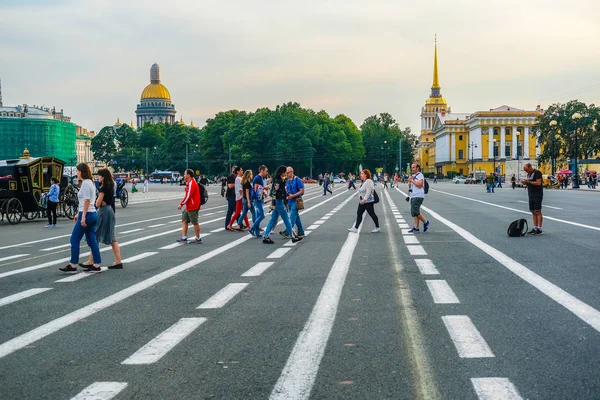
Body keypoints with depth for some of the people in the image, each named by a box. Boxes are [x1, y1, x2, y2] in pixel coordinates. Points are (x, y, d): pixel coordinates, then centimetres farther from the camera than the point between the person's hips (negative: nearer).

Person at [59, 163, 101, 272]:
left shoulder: (85, 183, -13)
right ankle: (96, 265, 7)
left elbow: (87, 201, -19)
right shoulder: (90, 183, 17)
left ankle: (72, 266, 1)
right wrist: (78, 214, 24)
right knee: (92, 241, 8)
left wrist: (83, 217, -22)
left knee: (75, 240, -2)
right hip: (93, 214, 10)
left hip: (87, 214, -10)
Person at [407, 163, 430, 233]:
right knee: (414, 212, 5)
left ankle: (425, 222, 1)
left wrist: (412, 180, -13)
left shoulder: (420, 175, -8)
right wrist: (409, 181, 4)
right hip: (413, 196, 9)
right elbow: (409, 186, 23)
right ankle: (416, 227, 6)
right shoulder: (413, 176, 20)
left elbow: (419, 185, -21)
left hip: (418, 196, -9)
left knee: (415, 211, -15)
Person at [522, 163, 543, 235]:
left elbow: (538, 183, -21)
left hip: (537, 196, -9)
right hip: (531, 196, 9)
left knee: (538, 212, -7)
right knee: (533, 212, 8)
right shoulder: (529, 174, 17)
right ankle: (535, 228, 11)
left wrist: (528, 181, -17)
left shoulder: (537, 172, -11)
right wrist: (525, 183, 3)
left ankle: (539, 229, -7)